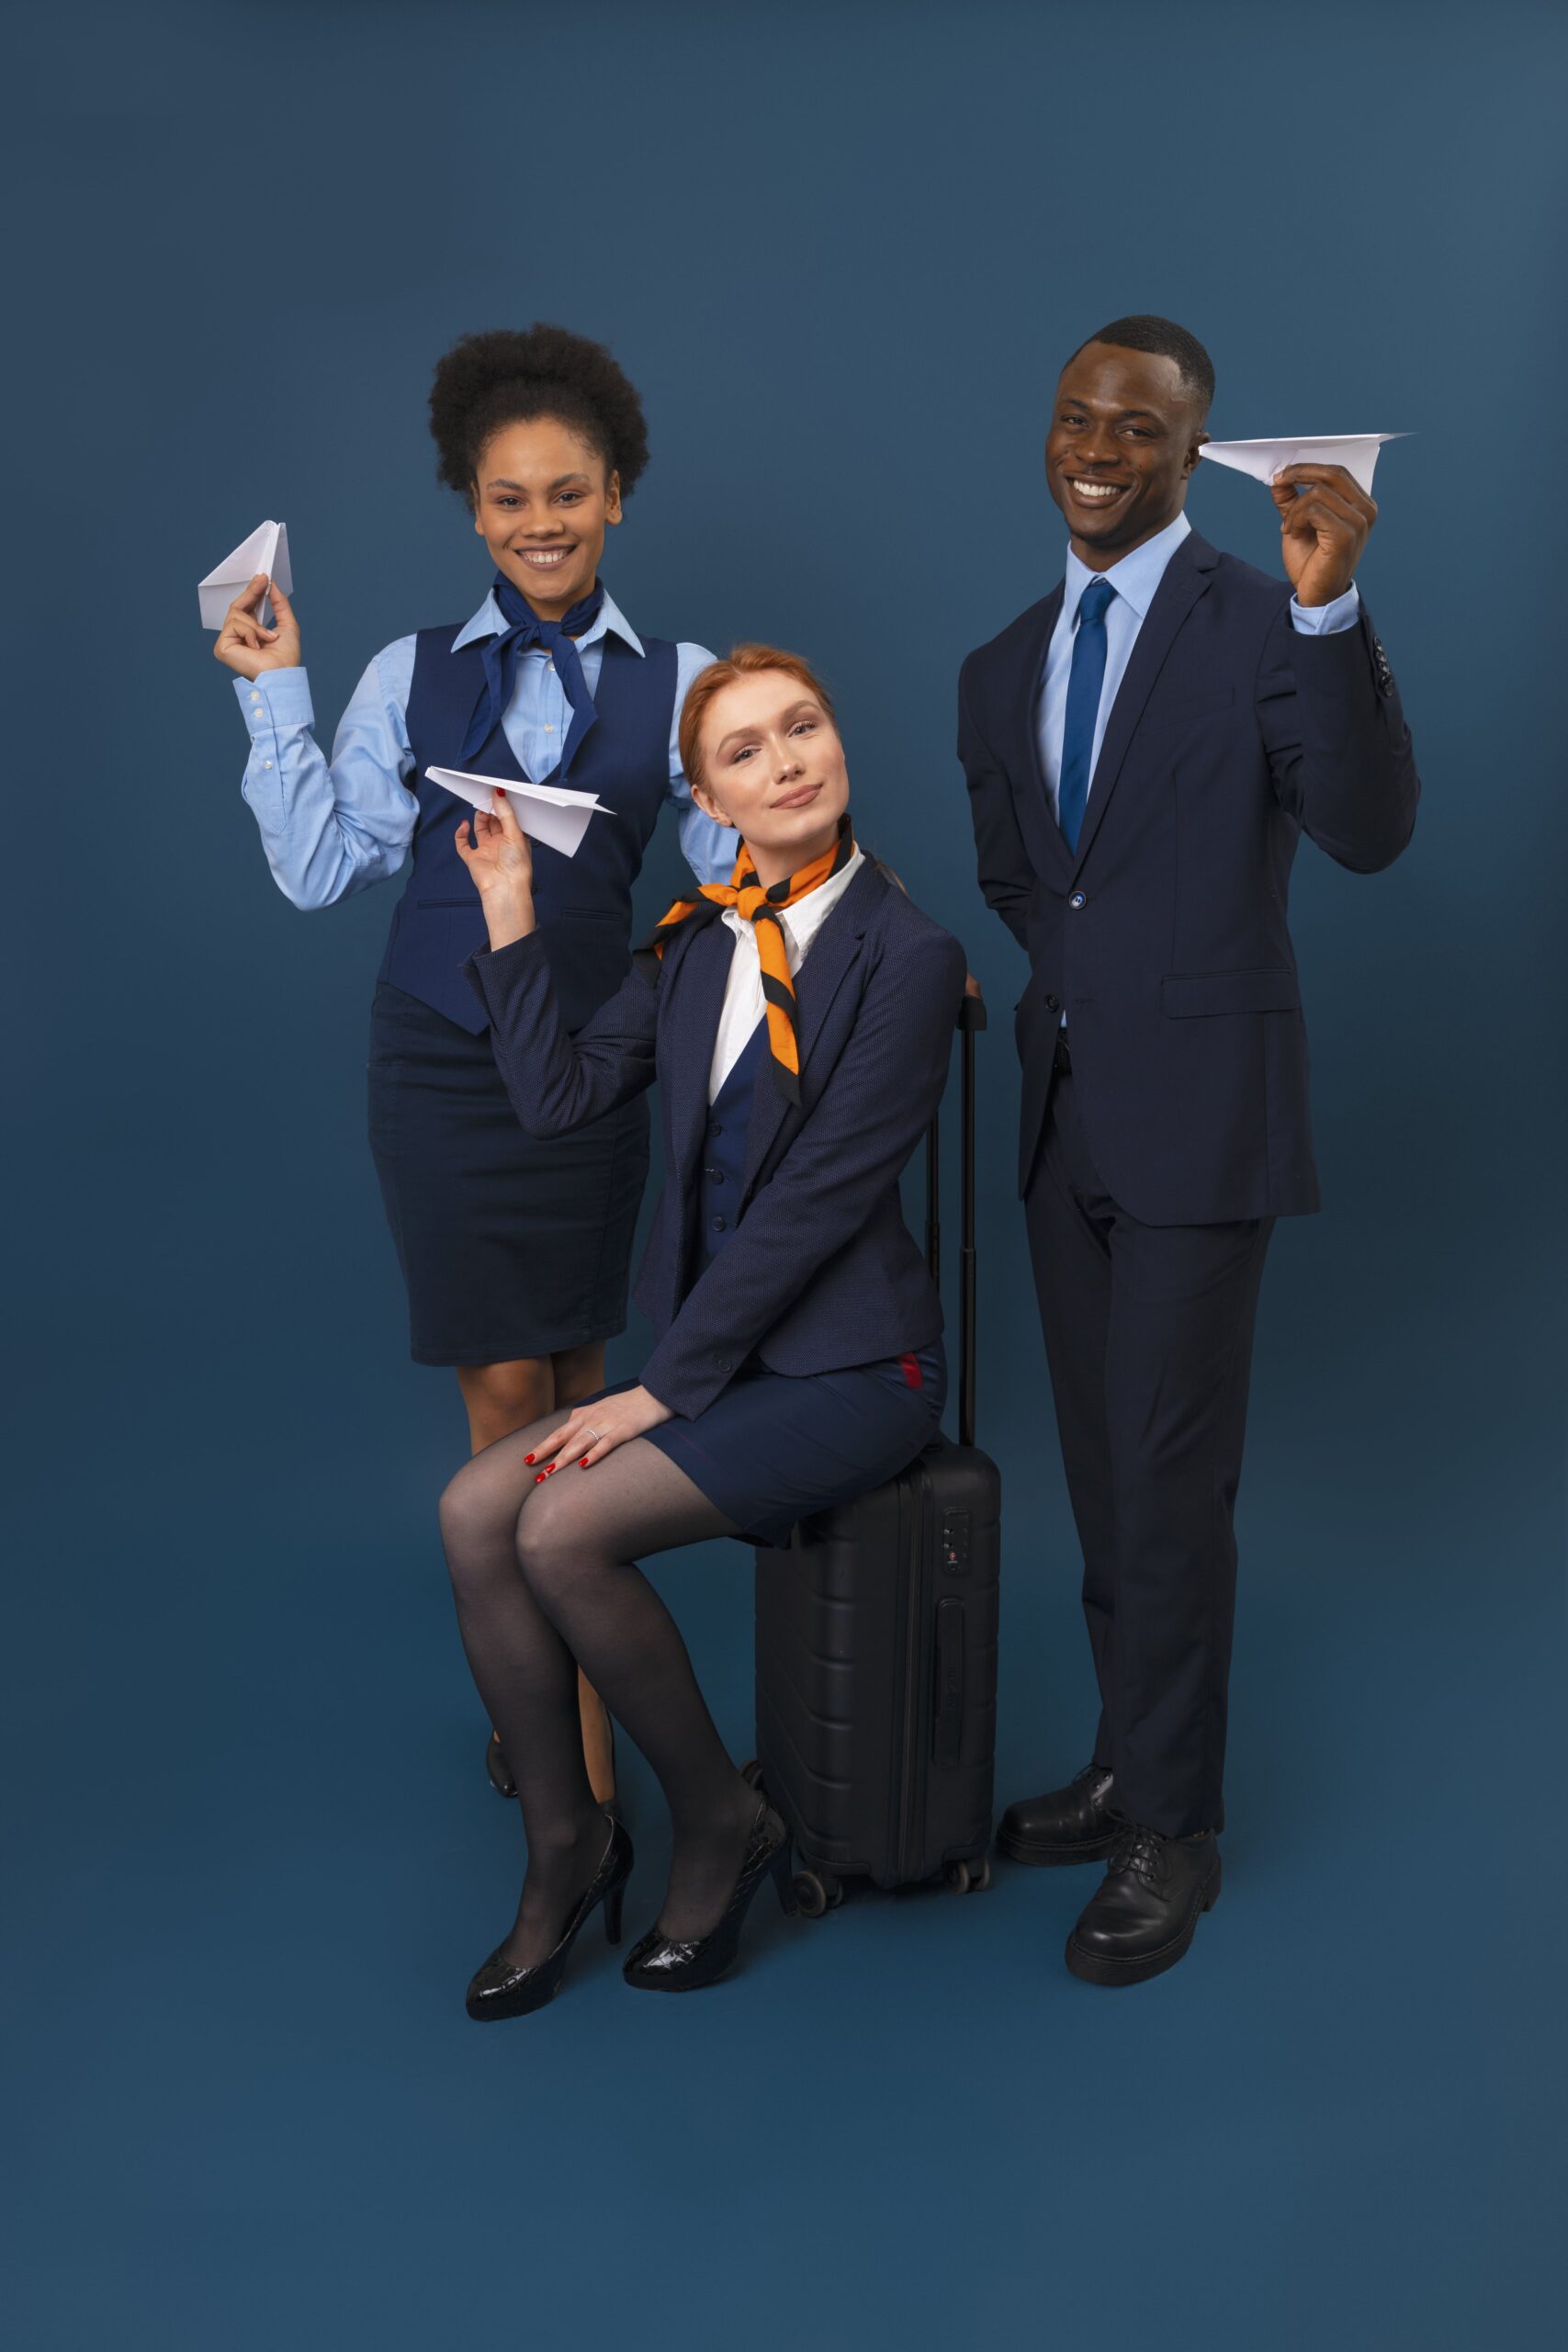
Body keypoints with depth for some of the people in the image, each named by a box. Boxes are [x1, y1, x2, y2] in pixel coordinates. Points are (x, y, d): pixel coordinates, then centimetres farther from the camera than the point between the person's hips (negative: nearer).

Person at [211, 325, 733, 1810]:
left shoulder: (671, 682, 1)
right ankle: (565, 1719, 15)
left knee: (576, 1377, 8)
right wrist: (275, 695, -2)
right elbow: (319, 868, 2)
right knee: (504, 1387, 3)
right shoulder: (412, 676, 3)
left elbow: (741, 871, -3)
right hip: (441, 1061, 0)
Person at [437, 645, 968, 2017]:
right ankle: (566, 1847, 3)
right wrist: (510, 915, 0)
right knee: (478, 1511, -13)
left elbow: (816, 1199, -17)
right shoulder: (700, 941, 8)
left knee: (566, 1527, -22)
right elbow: (561, 1097, 5)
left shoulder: (907, 956, -14)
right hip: (716, 1348, 7)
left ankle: (721, 1821, 1)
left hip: (850, 1364, -7)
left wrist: (666, 1386, -16)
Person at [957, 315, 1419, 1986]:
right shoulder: (1002, 672, 12)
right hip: (1063, 1113, 7)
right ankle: (1129, 1764, 30)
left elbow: (1366, 832, -22)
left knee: (1168, 1480, -2)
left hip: (1199, 1113, -6)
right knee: (1100, 1470, 14)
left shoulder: (1263, 623, -7)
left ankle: (1173, 1831, 13)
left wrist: (1332, 608, -30)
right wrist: (1080, 973, 11)